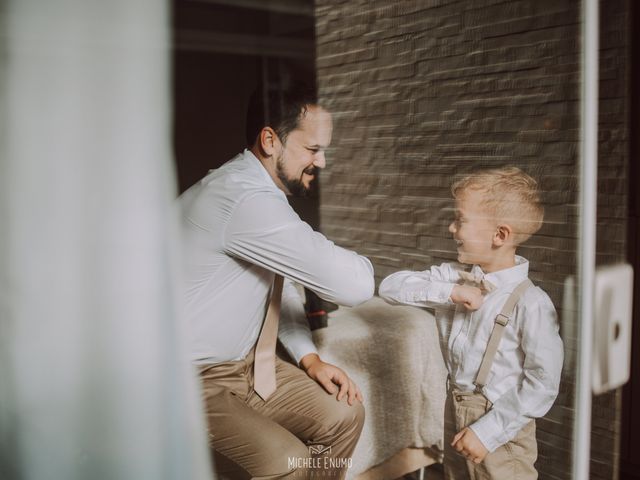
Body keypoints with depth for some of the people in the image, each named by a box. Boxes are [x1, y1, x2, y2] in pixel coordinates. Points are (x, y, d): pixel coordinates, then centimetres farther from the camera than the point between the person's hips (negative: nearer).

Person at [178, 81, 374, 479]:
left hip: (243, 364, 9)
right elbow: (354, 285, -28)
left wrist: (310, 358, 3)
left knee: (344, 414, 3)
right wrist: (359, 267, -4)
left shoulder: (262, 192, 5)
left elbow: (281, 286, 15)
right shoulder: (245, 198, -28)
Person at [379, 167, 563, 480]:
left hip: (500, 428, -6)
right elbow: (390, 287, -7)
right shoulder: (453, 278, -3)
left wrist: (488, 431, -18)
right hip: (454, 412, 6)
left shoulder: (530, 303, -22)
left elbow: (543, 383, -19)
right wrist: (449, 291, -20)